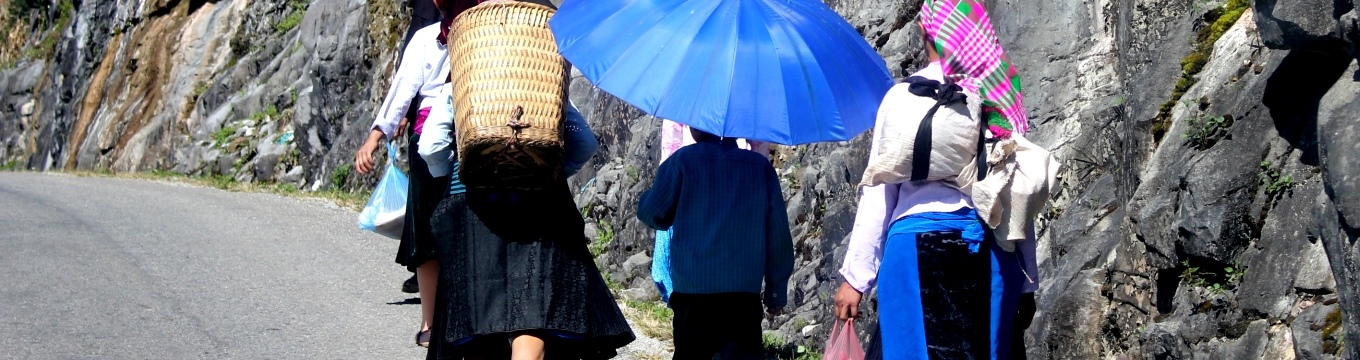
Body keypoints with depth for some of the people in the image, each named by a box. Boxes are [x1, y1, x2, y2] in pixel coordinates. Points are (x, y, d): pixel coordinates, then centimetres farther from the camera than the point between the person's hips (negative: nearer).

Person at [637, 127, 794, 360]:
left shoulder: (684, 160, -1)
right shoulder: (760, 166, 6)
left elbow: (651, 213, 5)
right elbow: (778, 234, 6)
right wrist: (777, 290, 13)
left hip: (694, 290, -1)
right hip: (745, 290, 1)